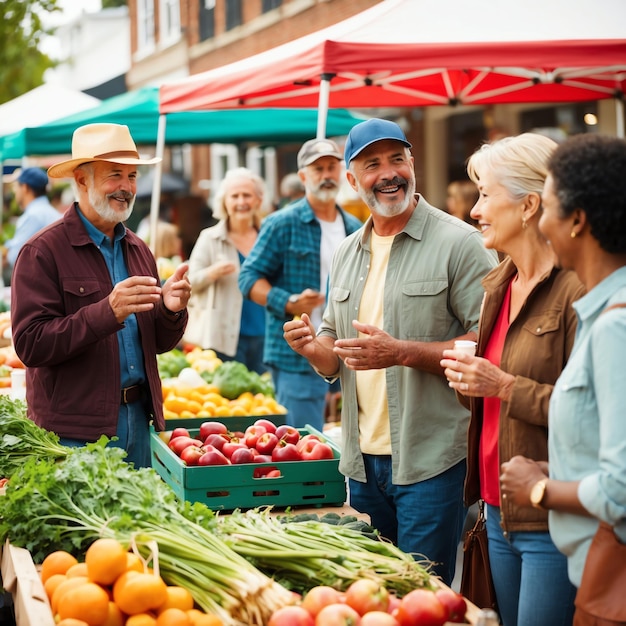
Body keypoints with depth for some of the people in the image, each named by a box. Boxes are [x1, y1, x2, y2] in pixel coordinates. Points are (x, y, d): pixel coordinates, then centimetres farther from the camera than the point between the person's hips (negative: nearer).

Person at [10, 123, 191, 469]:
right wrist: (107, 312, -26)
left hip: (138, 420, 6)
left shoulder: (138, 251, 12)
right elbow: (30, 345, -17)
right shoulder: (42, 252, -8)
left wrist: (171, 310, -7)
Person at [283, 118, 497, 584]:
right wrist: (312, 347, -4)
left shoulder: (459, 243, -9)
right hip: (362, 460, 7)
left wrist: (401, 353, -22)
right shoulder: (348, 253, 13)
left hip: (431, 459, -6)